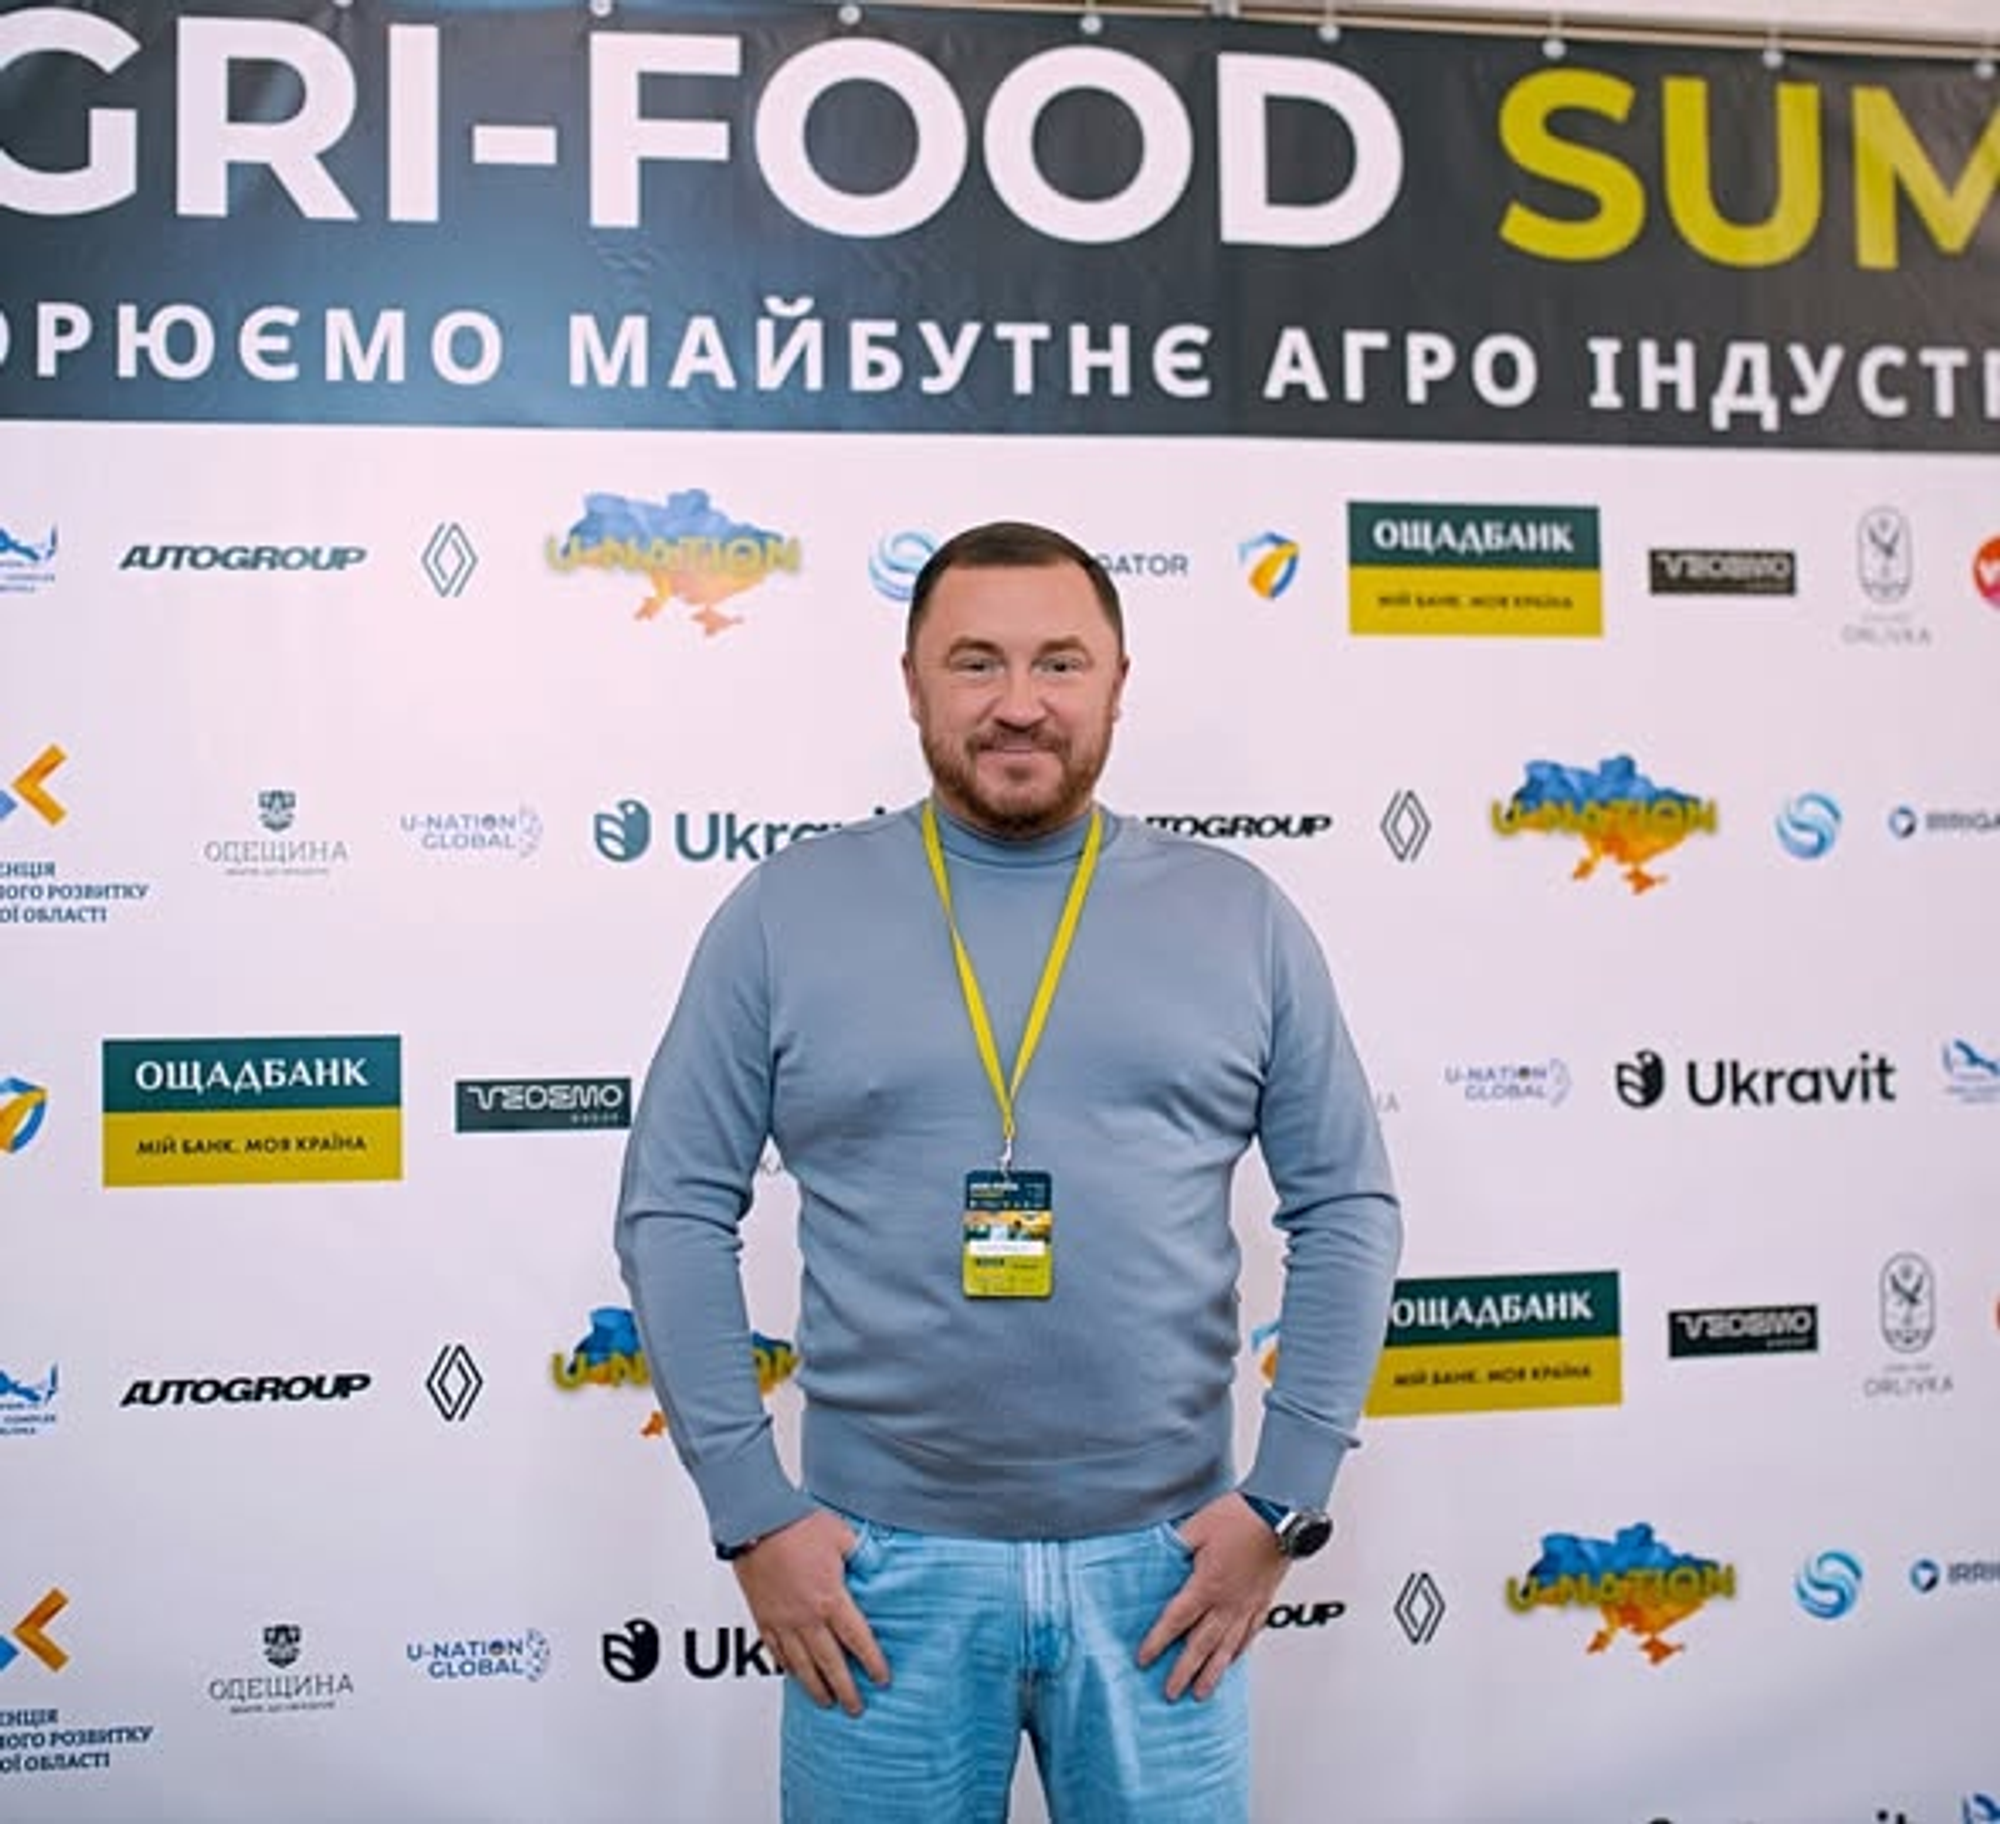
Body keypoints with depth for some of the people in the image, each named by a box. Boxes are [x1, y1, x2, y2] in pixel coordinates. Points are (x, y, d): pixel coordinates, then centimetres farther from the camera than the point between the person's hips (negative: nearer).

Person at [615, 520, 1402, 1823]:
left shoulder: (1240, 917, 2)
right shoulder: (785, 914, -1)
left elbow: (1350, 1210, 4)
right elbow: (674, 1211, -1)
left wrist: (1286, 1500, -2)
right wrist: (751, 1511, -5)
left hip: (1159, 1563, 1)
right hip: (885, 1566, 0)